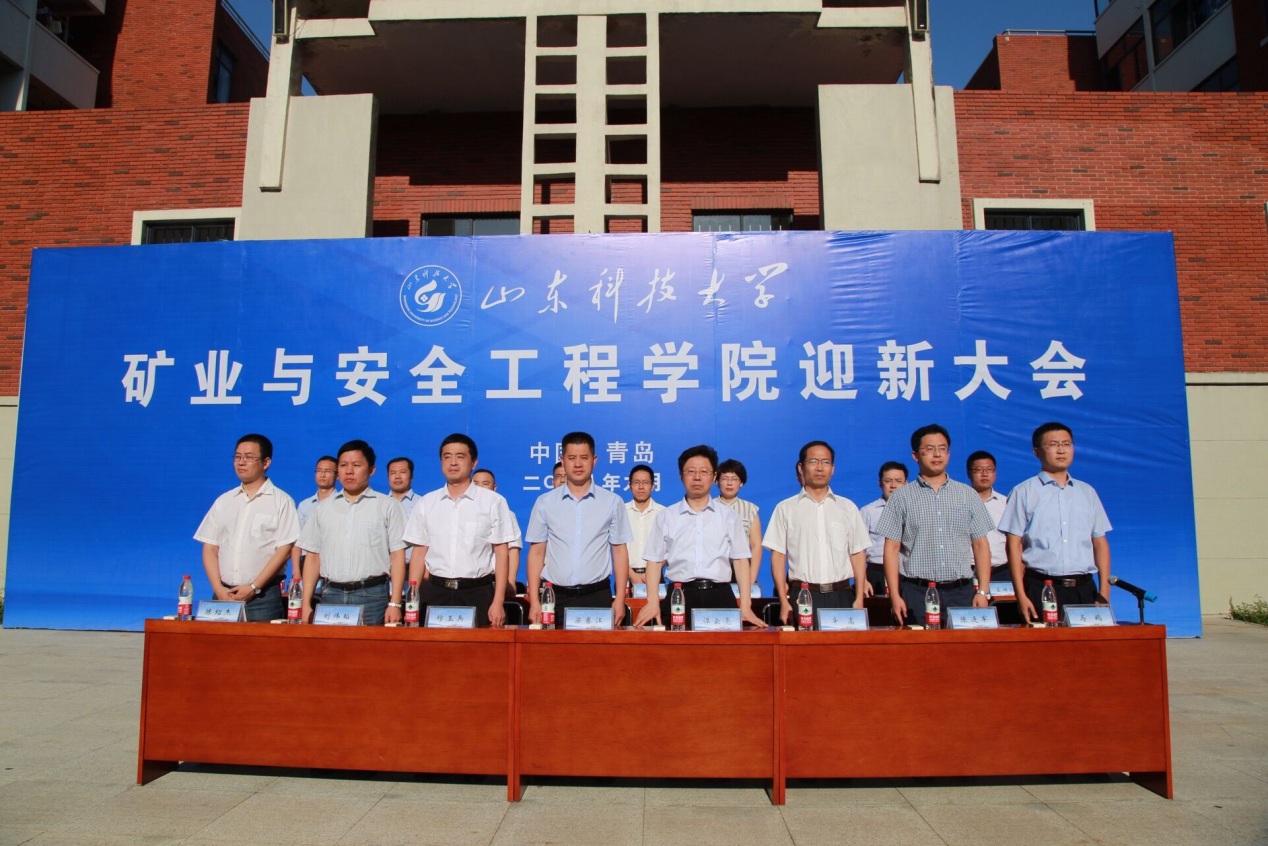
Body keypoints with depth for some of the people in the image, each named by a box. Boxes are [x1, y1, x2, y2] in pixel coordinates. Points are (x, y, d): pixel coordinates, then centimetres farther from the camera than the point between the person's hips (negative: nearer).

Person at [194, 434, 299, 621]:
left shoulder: (281, 501, -2)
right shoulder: (223, 501, 13)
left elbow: (285, 549, -7)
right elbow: (210, 548, 10)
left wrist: (254, 588, -12)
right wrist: (218, 588, -3)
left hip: (263, 596, -4)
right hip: (224, 594, 4)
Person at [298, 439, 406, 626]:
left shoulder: (387, 506, 2)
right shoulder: (323, 509, 13)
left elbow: (397, 556, -2)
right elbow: (313, 557, 13)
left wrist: (394, 604, -9)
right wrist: (306, 604, 5)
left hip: (372, 595, -3)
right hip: (331, 595, 3)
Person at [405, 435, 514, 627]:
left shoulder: (493, 502, -1)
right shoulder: (426, 503, 8)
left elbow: (501, 555, -2)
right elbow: (419, 554, 9)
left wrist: (498, 602, -8)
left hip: (477, 594, -2)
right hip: (435, 593, 3)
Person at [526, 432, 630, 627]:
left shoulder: (612, 502, 3)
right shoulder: (545, 502, 4)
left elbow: (619, 551, 4)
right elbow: (537, 552, 5)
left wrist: (620, 599, -1)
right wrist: (534, 601, -1)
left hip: (598, 597, 0)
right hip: (556, 597, 1)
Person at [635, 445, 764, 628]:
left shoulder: (729, 517, 9)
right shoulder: (665, 517, 8)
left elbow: (741, 561, 6)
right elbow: (655, 561, 7)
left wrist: (745, 607, -3)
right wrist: (652, 603, -5)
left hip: (720, 597, 0)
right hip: (679, 596, 0)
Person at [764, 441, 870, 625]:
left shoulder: (848, 508, 10)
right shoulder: (785, 509, 4)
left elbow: (858, 554, 9)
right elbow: (778, 556, 2)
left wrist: (859, 599, 1)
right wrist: (784, 602, -6)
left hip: (841, 596, 2)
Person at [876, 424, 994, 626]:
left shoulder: (968, 495, 10)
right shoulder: (901, 497, 3)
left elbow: (980, 545, 9)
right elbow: (892, 549, 0)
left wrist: (983, 591, 0)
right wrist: (895, 596, -8)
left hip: (961, 593, 2)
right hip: (917, 593, -2)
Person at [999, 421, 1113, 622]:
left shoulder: (1087, 492, 14)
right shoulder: (1023, 492, 1)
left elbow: (1100, 542, 14)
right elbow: (1014, 545, -3)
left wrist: (1104, 591, 5)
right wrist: (1021, 595, -10)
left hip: (1084, 589, 4)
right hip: (1041, 589, -3)